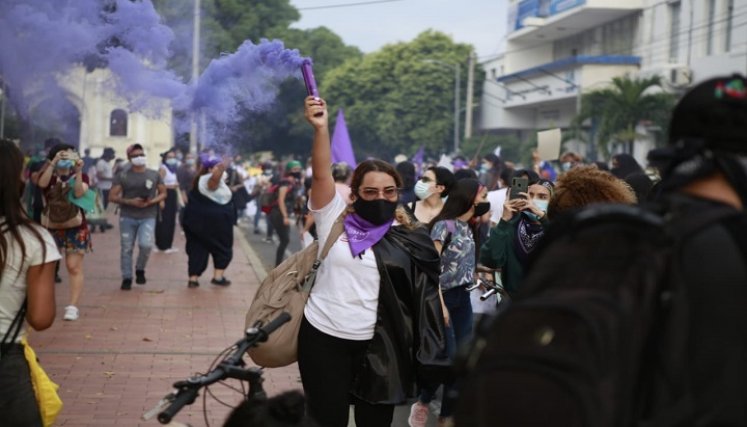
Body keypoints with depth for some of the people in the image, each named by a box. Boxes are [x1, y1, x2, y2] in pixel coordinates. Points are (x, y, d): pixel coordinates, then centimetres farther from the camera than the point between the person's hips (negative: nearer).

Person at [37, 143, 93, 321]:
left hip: (75, 228, -2)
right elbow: (42, 184, -21)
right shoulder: (49, 175, 3)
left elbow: (79, 193, -18)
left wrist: (78, 171, -28)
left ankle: (73, 306, -3)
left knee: (74, 267, -4)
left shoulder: (81, 176, 1)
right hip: (51, 227, 2)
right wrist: (54, 163, -29)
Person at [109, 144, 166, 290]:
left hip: (148, 217, 0)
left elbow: (163, 193, 12)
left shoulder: (154, 175, 7)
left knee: (146, 244, -19)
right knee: (126, 249, 3)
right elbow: (112, 197, 0)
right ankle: (126, 278, 17)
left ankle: (140, 270, 8)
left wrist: (151, 202, -8)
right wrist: (130, 202, -16)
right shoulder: (122, 176, 2)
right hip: (127, 217, 0)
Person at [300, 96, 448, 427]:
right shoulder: (334, 219, -1)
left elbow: (425, 293, 3)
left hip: (379, 344, 1)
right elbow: (321, 173, -14)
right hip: (324, 336, -1)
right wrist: (321, 128, -28)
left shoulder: (408, 239, 1)